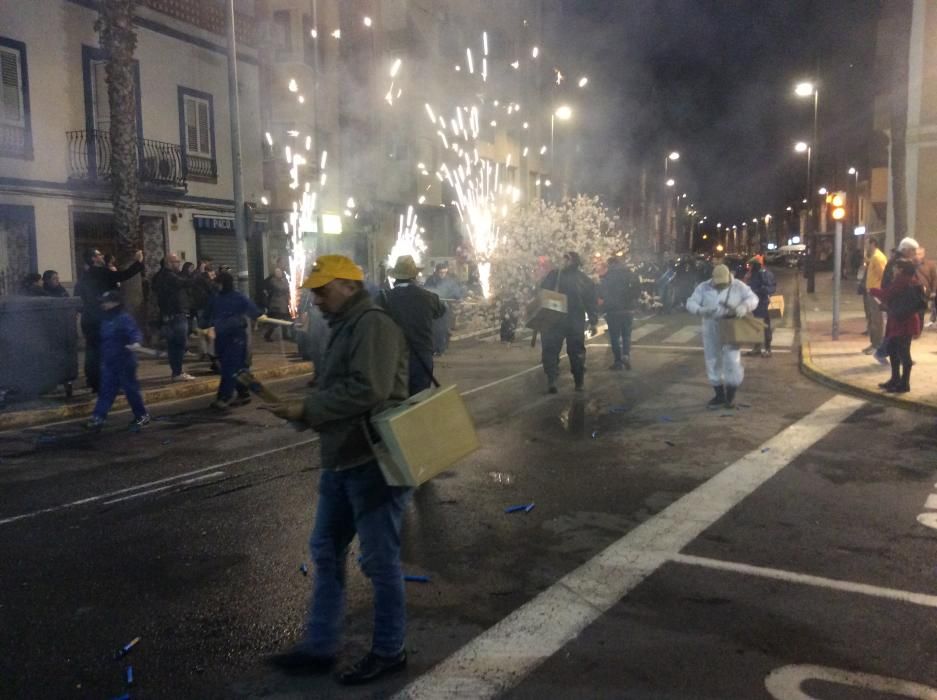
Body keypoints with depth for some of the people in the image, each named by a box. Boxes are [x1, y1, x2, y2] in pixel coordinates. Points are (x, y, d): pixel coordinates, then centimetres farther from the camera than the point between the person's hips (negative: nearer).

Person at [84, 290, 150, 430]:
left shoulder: (125, 318, -15)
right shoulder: (105, 319, 12)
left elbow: (134, 332, -27)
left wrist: (135, 342, -48)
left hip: (124, 362, -8)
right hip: (108, 362, 8)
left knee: (131, 389, 2)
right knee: (106, 390, 6)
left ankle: (142, 415, 16)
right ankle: (98, 417, 6)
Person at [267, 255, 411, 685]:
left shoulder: (373, 325, -15)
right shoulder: (345, 327, 16)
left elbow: (367, 390, -27)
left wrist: (308, 410, -20)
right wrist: (307, 412, 2)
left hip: (374, 463, -10)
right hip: (342, 461, 10)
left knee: (380, 560, 3)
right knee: (326, 552, 15)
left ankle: (389, 651, 21)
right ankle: (320, 647, 28)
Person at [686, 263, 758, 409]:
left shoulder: (738, 286, -4)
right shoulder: (704, 287, -2)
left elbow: (753, 299, -8)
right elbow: (691, 303, -6)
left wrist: (743, 307, -30)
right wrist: (701, 310, -28)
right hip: (711, 331, 3)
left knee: (732, 361, -9)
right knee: (713, 362, 7)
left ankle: (730, 396, 5)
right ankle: (719, 395, 21)